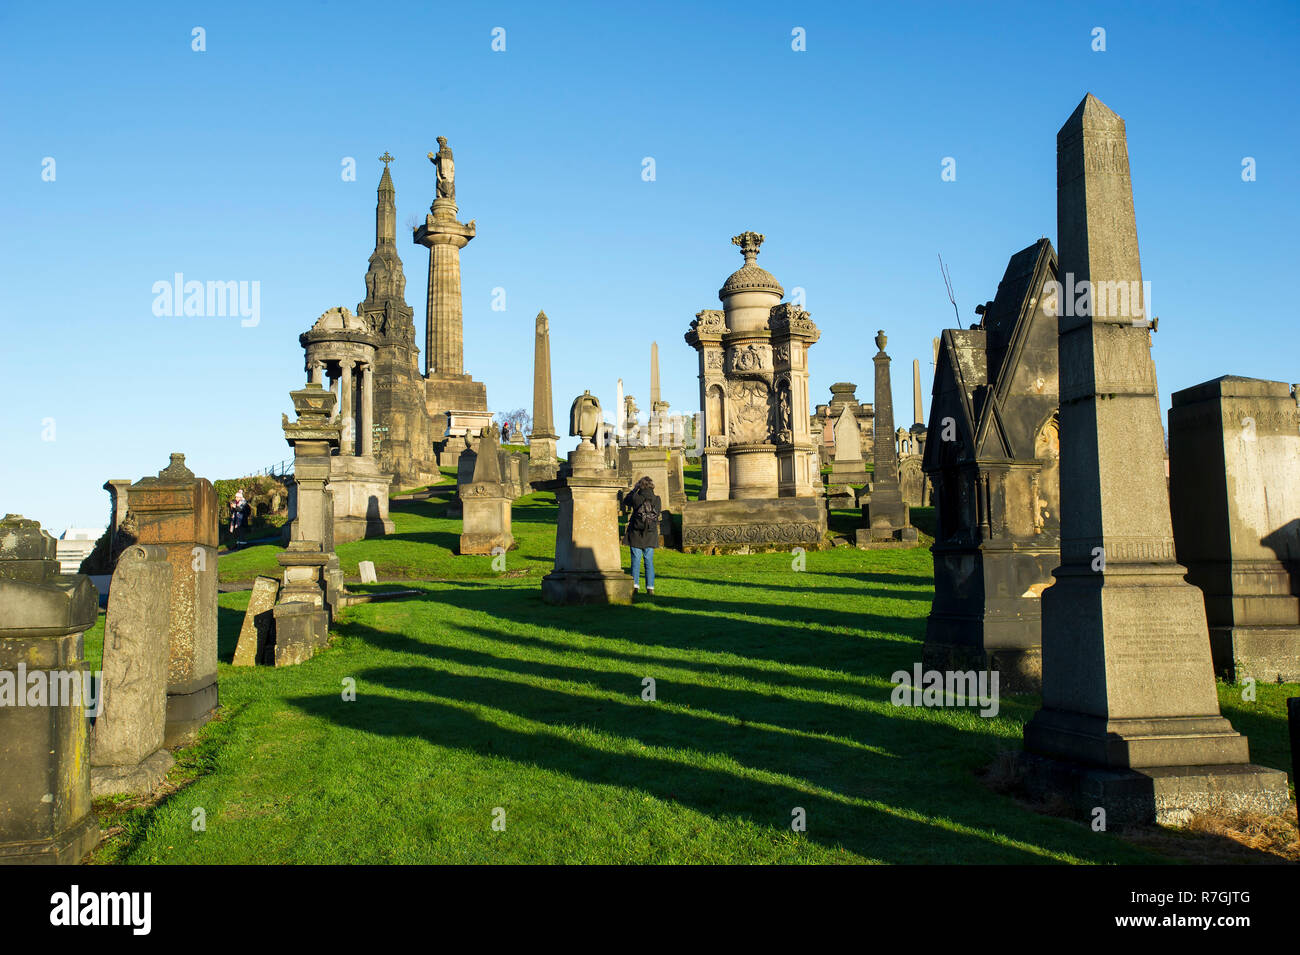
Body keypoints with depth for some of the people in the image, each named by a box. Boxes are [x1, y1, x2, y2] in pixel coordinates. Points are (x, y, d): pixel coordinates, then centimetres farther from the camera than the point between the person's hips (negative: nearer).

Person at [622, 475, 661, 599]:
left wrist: (634, 489, 14)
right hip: (651, 535, 2)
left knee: (636, 561, 5)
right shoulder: (657, 499, -5)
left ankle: (635, 586, 4)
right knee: (649, 561, 7)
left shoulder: (636, 498, -11)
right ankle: (650, 588, 5)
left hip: (636, 534, -2)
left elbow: (625, 502, 9)